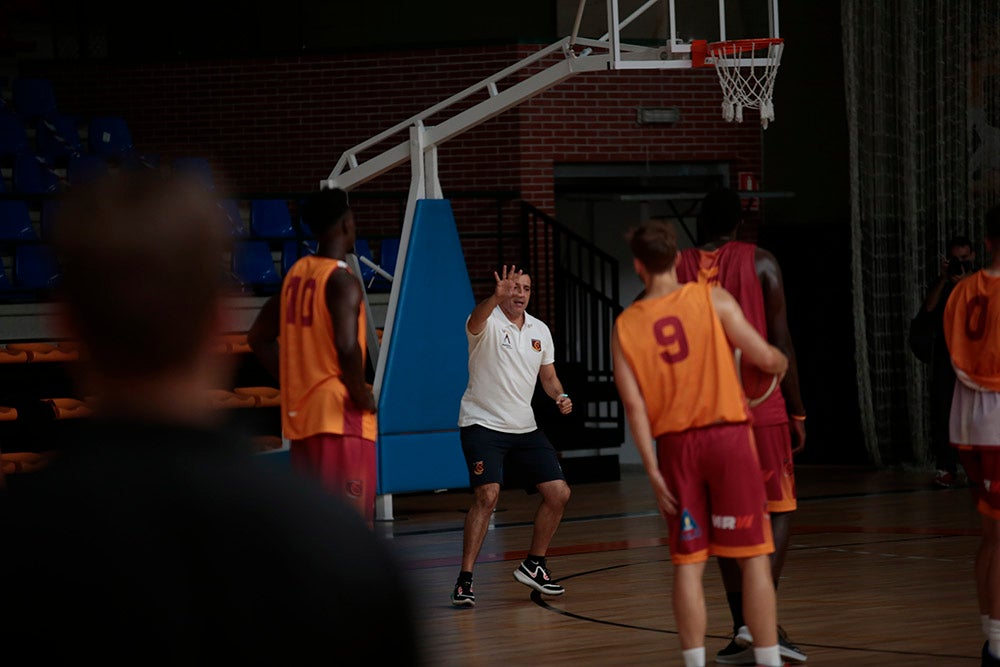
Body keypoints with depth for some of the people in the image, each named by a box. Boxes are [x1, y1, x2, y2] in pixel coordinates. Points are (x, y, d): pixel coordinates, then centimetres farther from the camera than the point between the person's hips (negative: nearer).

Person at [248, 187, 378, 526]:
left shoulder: (296, 275, 11)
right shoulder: (342, 281, -13)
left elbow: (258, 337, 20)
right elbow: (347, 346, -27)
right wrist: (362, 396, -13)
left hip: (300, 413, 8)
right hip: (338, 414, -8)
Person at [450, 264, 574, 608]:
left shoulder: (540, 330, 8)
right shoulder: (488, 323, -12)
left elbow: (548, 375, 19)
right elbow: (476, 319, -38)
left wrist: (561, 396, -2)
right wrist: (496, 297, -58)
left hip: (524, 426, 7)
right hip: (482, 424, -7)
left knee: (558, 493, 2)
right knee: (487, 495, -23)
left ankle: (533, 566, 22)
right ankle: (464, 580, -17)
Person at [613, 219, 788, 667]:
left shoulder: (626, 326, 5)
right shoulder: (712, 299, -2)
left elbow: (633, 403, -2)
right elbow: (764, 357, -4)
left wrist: (652, 470, -1)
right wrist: (781, 362, 19)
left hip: (675, 445, 2)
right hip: (728, 435, -2)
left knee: (688, 562, 7)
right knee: (753, 556, 2)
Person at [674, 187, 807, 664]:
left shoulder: (677, 270, 6)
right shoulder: (760, 263, -1)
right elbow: (780, 343, -5)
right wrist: (796, 412, 1)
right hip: (760, 407, -3)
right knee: (778, 510, 4)